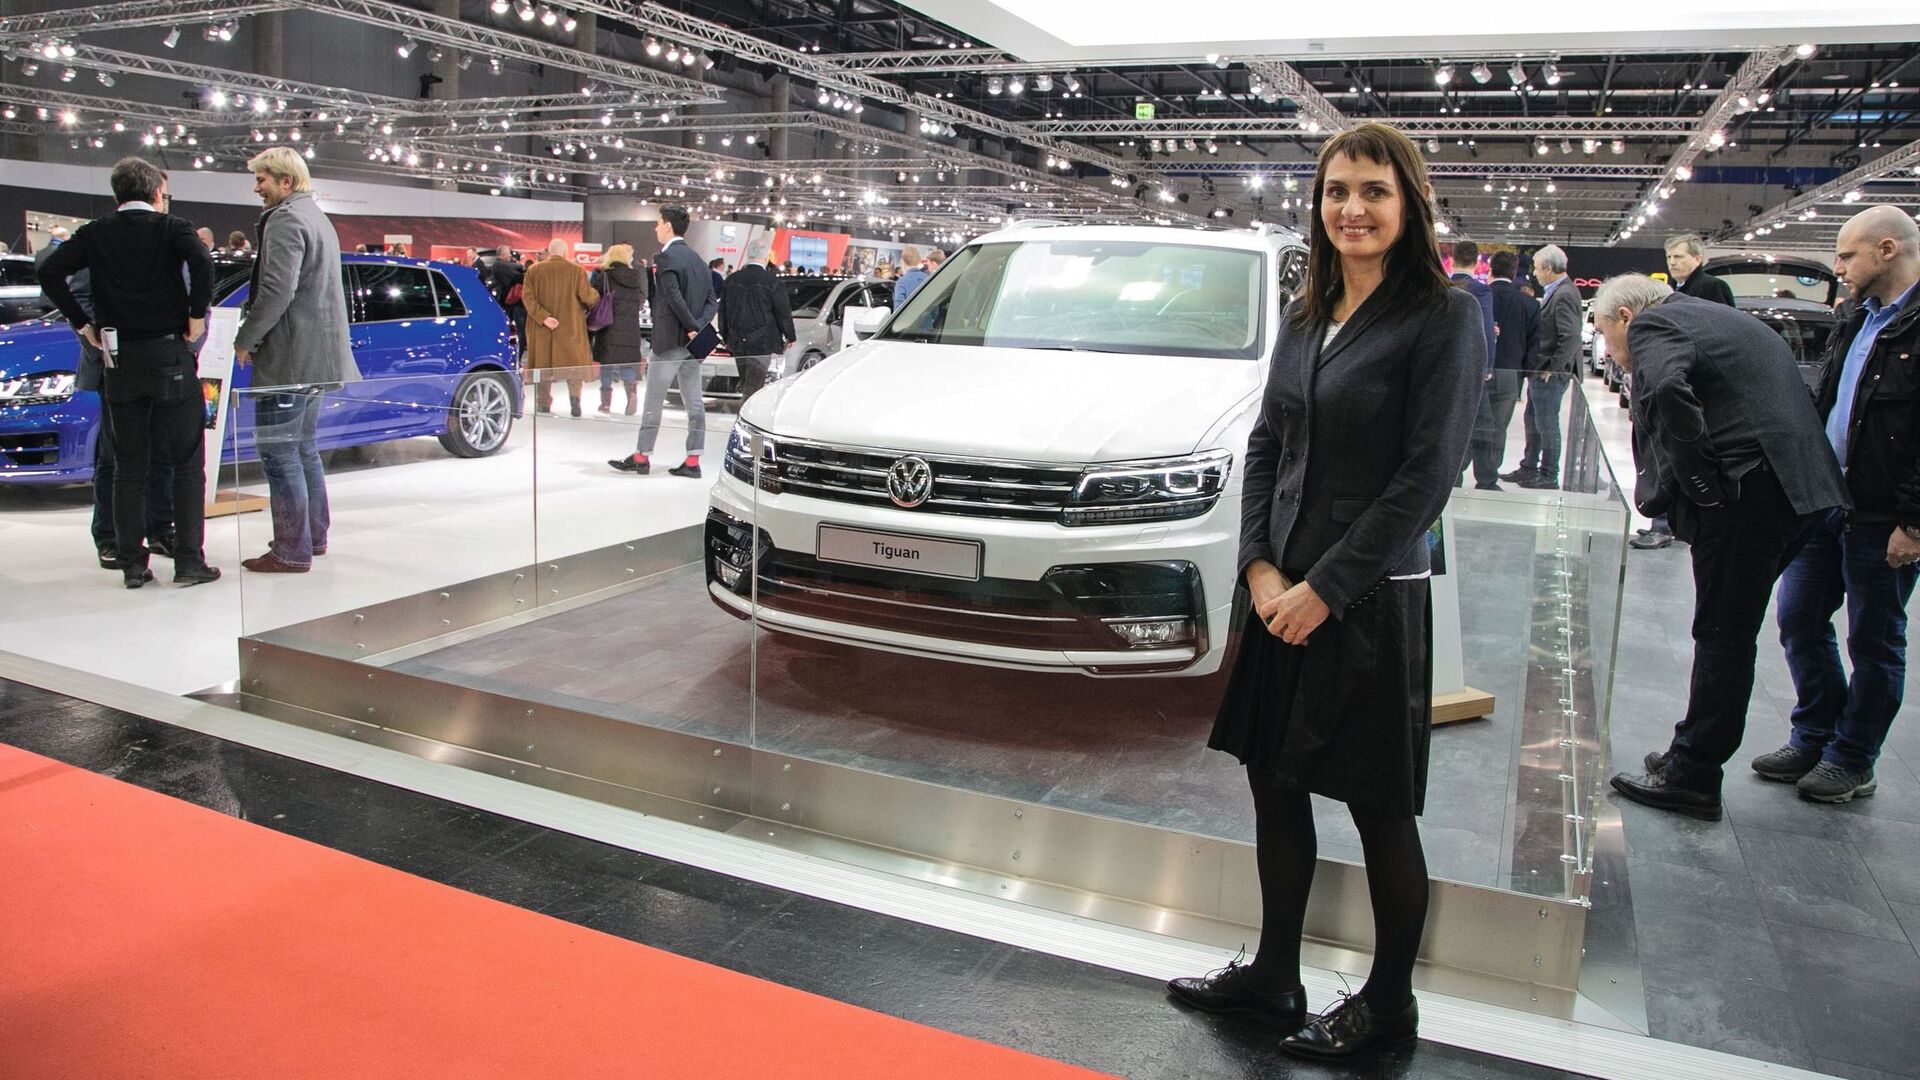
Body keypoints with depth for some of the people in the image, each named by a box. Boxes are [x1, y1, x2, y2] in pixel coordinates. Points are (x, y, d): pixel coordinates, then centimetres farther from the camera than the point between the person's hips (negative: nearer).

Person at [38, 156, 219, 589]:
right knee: (187, 463, 4)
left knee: (128, 467, 11)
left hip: (119, 360, 3)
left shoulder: (95, 234, 7)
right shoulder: (173, 228, -2)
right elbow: (200, 262, -21)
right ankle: (189, 561, 1)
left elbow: (49, 272, -3)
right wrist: (197, 315, -10)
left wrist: (83, 323, 4)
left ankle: (132, 563, 11)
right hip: (171, 356, -3)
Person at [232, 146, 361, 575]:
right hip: (316, 357, 10)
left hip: (288, 358, -10)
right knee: (304, 449, 18)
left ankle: (291, 551, -4)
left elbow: (277, 291, -22)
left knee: (279, 455, -6)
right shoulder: (317, 217, 19)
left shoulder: (286, 220, -13)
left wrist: (245, 340, -11)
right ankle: (314, 535, 26)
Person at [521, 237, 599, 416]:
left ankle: (543, 403, 11)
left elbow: (527, 296, -6)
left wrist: (543, 317, -12)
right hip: (570, 327, -2)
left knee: (543, 363, 10)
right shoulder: (576, 270, -4)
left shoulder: (533, 270, 3)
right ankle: (575, 397, -6)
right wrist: (597, 296, 15)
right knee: (573, 362, 8)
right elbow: (586, 296, -6)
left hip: (541, 329, 2)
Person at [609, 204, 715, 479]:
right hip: (692, 342, 8)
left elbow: (674, 298, -22)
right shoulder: (697, 259, 14)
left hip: (669, 340, -8)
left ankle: (642, 456, 10)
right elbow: (712, 301, 10)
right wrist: (698, 326, -3)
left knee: (654, 402, 2)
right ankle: (692, 461, 6)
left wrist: (692, 327, -14)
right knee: (694, 402, 5)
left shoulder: (665, 257, -11)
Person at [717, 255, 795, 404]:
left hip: (737, 344, 6)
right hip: (761, 345, -6)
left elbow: (722, 312, 13)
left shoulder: (731, 280, 6)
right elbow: (784, 313, -5)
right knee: (753, 388, -5)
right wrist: (790, 337, 10)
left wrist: (727, 338, 24)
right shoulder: (771, 282, -12)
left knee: (746, 386, 17)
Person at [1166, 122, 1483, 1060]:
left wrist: (1324, 588, -15)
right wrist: (1260, 566, -3)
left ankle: (1389, 1005, 27)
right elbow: (1265, 444, 10)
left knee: (1379, 811, 7)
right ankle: (1273, 976, 33)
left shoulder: (1443, 317, -10)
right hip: (1281, 590, 7)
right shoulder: (1306, 316, 11)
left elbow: (1425, 476, -15)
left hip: (1370, 602, -7)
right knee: (1275, 787, 15)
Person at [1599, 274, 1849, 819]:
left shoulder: (1652, 325, -3)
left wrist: (1700, 482, -15)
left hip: (1746, 493, -9)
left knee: (1722, 638, -2)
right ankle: (1692, 755, 25)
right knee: (1729, 635, 16)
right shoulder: (1717, 319, 26)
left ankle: (1692, 777, 8)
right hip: (1798, 489, 9)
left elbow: (1667, 392, -26)